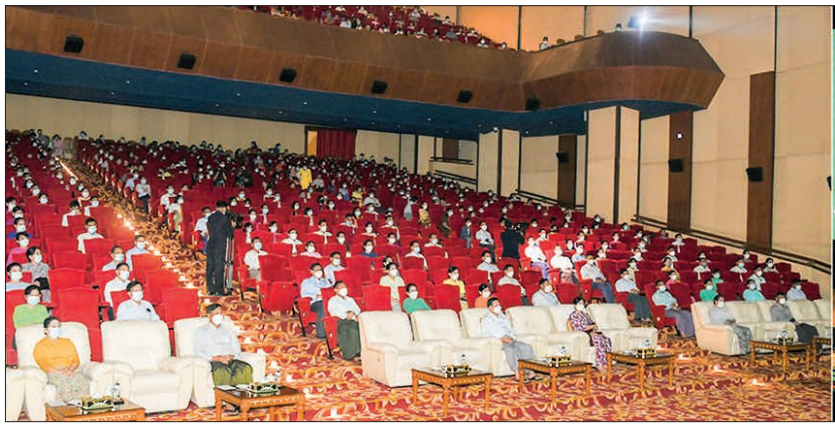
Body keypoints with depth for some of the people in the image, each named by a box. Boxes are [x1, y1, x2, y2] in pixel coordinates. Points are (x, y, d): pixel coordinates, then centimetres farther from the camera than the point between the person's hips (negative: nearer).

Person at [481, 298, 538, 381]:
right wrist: (501, 338, -16)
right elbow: (485, 334, -7)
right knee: (510, 349, -38)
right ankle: (518, 374, -38)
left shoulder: (503, 317, 24)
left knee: (527, 347, -18)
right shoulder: (486, 319, 5)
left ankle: (530, 372, -26)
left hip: (509, 340, 6)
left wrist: (511, 337, -4)